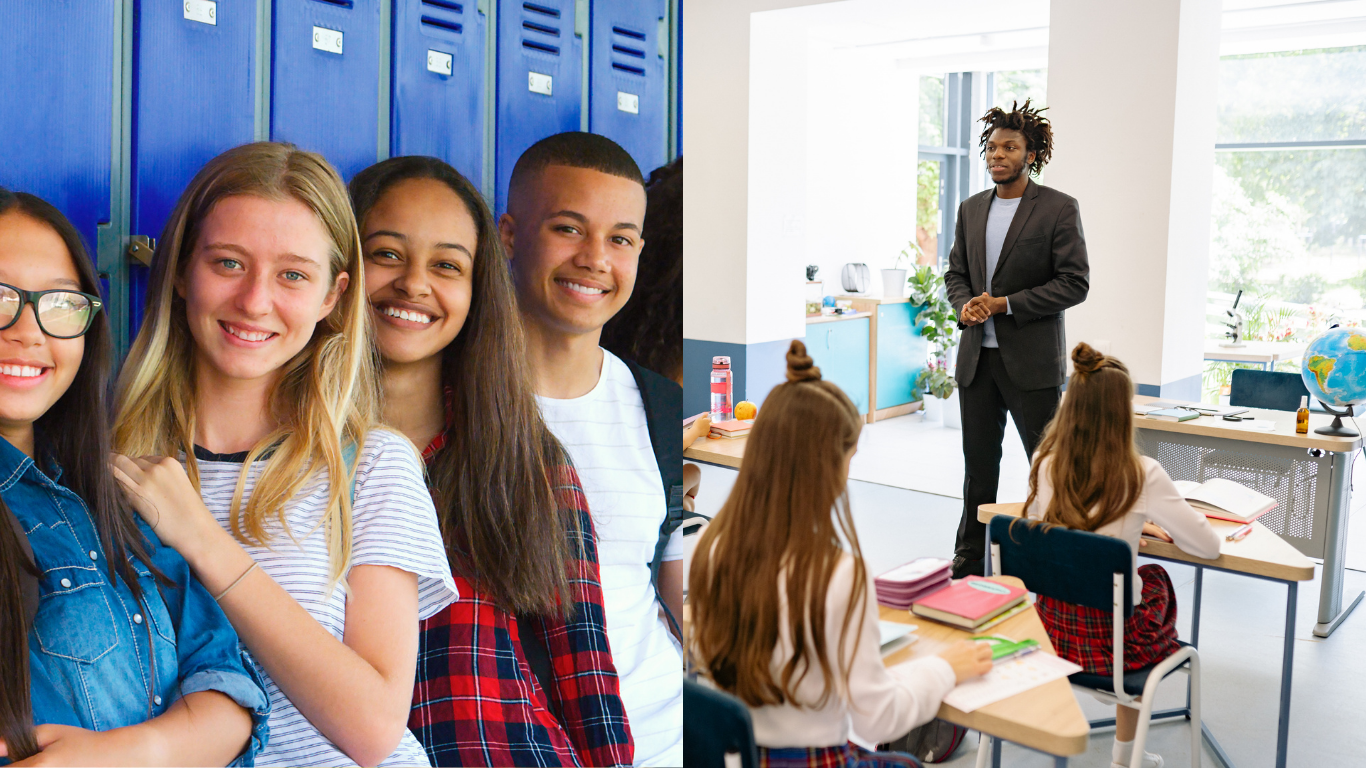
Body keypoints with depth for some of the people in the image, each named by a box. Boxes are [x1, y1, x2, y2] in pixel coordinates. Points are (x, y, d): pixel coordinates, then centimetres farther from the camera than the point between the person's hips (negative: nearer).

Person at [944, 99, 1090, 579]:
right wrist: (964, 305, -5)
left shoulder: (1059, 209, -5)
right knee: (978, 465, 13)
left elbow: (1074, 283, -10)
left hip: (1031, 360, -5)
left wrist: (1005, 303, -16)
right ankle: (969, 562, 25)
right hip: (977, 358, 5)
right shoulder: (971, 209, 12)